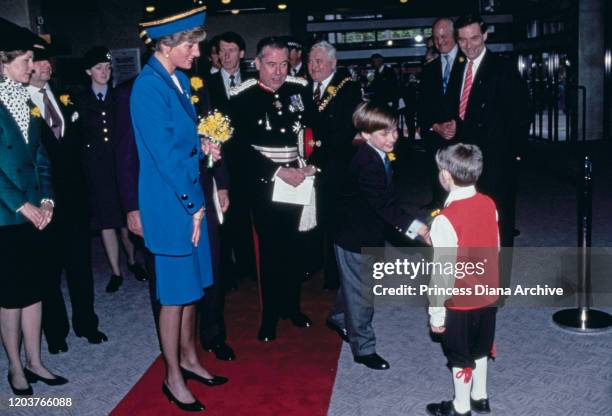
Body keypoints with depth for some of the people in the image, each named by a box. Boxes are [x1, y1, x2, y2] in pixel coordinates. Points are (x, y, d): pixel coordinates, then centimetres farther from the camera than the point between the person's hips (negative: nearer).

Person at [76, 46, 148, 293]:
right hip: (96, 168, 0)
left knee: (126, 219, 7)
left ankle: (132, 261, 29)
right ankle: (116, 272, 13)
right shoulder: (80, 100, 5)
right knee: (106, 222, 3)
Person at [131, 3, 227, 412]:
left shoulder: (180, 79, 8)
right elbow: (165, 153, -19)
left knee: (192, 286, 18)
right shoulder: (149, 87, -18)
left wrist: (201, 145, 0)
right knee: (175, 293, 4)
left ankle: (188, 358, 35)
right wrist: (194, 204, -14)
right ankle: (173, 378, 21)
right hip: (171, 204, -8)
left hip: (192, 198, 8)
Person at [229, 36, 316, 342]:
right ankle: (270, 315, 17)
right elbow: (243, 146, -10)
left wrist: (311, 165, -7)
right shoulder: (243, 97, -6)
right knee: (270, 248, 2)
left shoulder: (299, 89, 4)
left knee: (295, 246, 10)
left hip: (298, 178, 3)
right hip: (264, 185, -3)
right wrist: (279, 172, -17)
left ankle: (292, 305, 28)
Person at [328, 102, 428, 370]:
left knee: (353, 284, 27)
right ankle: (363, 349, 19)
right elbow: (384, 204, -34)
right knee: (362, 293, 4)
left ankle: (338, 318, 51)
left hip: (368, 233, 9)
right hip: (355, 237, -9)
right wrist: (414, 226, -40)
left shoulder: (378, 156, 1)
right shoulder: (367, 163, -29)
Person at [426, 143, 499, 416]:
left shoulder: (445, 220, -28)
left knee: (461, 358, 14)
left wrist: (436, 314, -12)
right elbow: (495, 248, 6)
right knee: (480, 349, 25)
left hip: (460, 303, -6)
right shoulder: (489, 204, -7)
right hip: (487, 295, 6)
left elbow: (442, 274, -23)